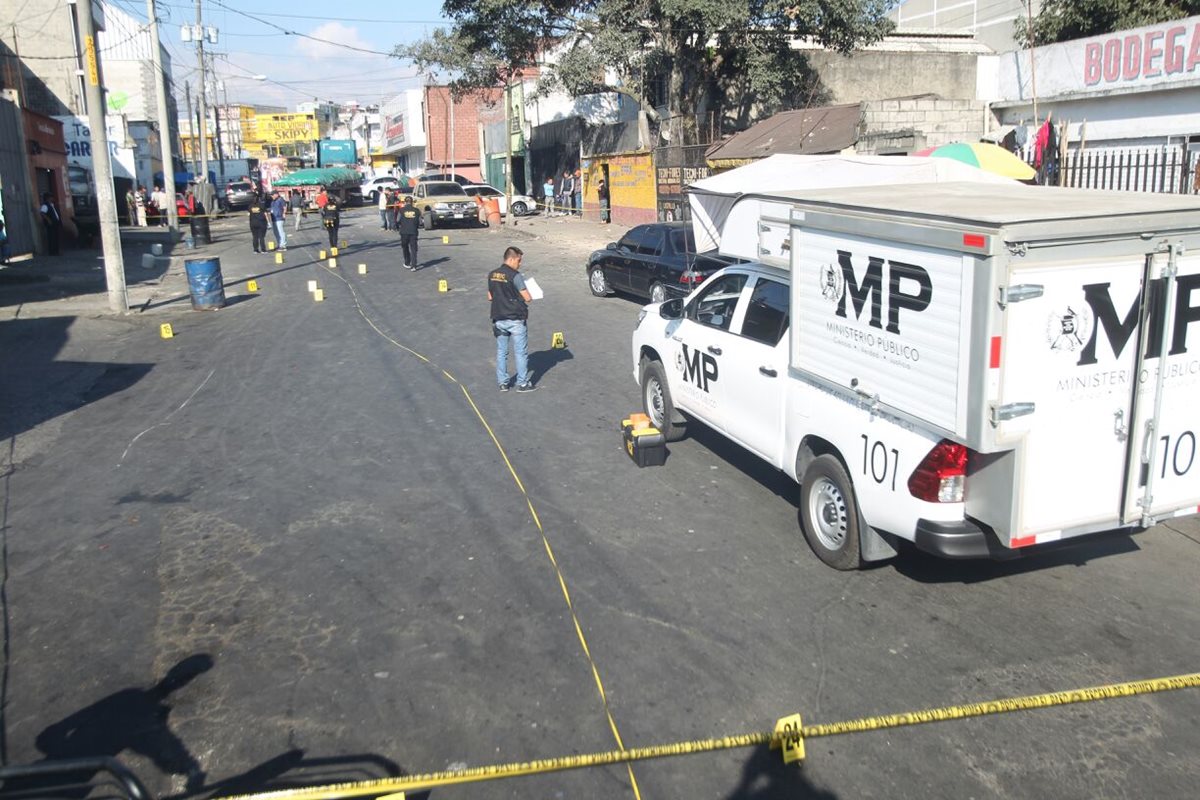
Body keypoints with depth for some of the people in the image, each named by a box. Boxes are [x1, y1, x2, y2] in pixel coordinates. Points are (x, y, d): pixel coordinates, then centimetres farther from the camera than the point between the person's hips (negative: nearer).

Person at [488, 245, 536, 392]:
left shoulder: (491, 275, 4)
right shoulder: (515, 276, -15)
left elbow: (490, 297, 13)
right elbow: (527, 298, -16)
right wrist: (529, 296, 6)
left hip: (499, 319, 6)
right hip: (516, 319, -6)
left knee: (501, 352, 12)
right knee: (521, 352, 5)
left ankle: (502, 383, 16)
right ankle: (522, 383, 9)